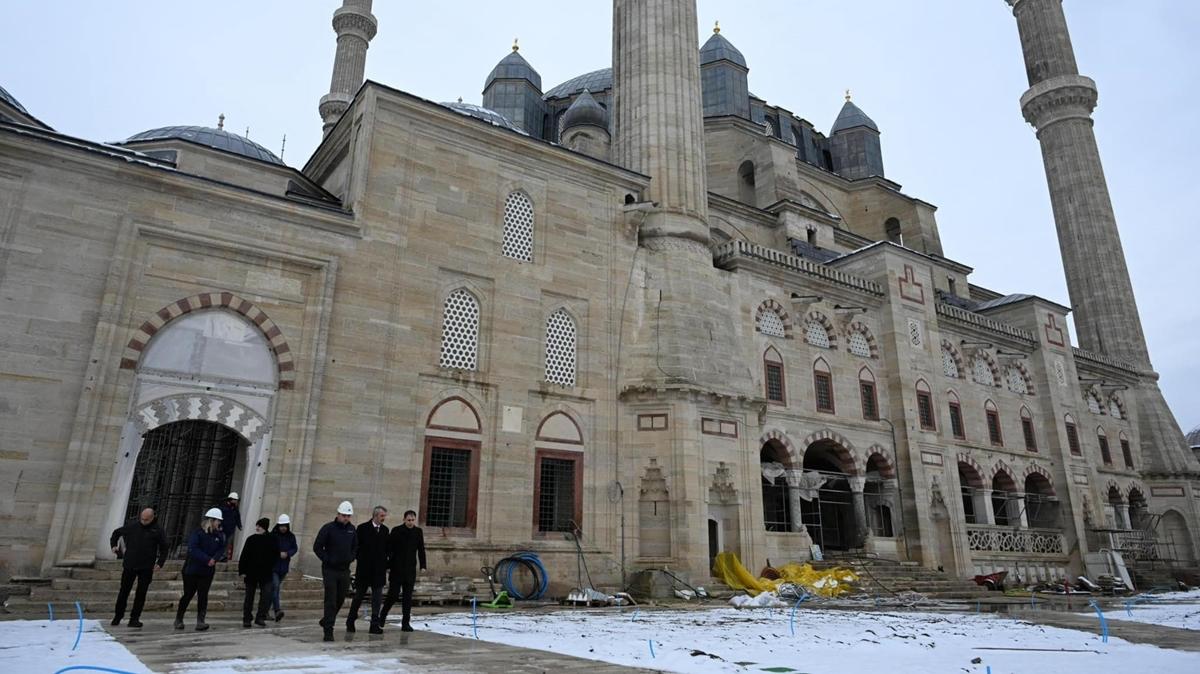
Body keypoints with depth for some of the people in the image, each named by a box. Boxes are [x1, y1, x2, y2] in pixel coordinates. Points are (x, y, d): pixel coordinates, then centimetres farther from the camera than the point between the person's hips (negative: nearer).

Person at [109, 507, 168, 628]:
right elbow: (116, 533, 16)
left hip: (146, 568, -1)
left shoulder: (157, 530, -3)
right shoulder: (131, 525, -1)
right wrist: (113, 545, 0)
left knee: (141, 593, 1)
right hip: (129, 565, 1)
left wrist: (160, 563, -6)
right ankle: (117, 616, 27)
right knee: (124, 591, 10)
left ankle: (134, 619, 9)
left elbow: (164, 549, 5)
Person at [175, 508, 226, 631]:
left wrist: (215, 558, -17)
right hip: (192, 570, -3)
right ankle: (178, 620, 24)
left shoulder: (219, 535, 4)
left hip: (207, 571, 3)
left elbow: (221, 549, 4)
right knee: (188, 595, 7)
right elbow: (193, 550, -21)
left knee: (203, 596, -2)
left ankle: (200, 621, -2)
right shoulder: (197, 533, -11)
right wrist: (208, 559, -25)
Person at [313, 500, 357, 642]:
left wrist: (351, 557, 4)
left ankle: (326, 621, 34)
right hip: (330, 570, -5)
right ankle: (328, 631, -1)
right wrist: (327, 560, -10)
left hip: (345, 570, 5)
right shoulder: (328, 528, -8)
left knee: (340, 600, 12)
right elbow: (317, 547, -6)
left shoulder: (352, 529, 7)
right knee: (331, 601, -6)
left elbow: (356, 547, 20)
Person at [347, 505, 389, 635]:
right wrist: (360, 560, -9)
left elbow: (386, 549, 12)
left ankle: (375, 625, 4)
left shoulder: (385, 530, 8)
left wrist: (386, 567, 7)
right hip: (364, 570, -3)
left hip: (379, 570, 3)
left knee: (377, 598, 0)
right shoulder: (363, 528, -4)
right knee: (359, 596, 9)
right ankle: (350, 622, 26)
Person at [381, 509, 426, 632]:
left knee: (408, 597, 3)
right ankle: (382, 616, 23)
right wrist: (387, 564, -10)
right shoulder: (396, 531, -4)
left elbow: (421, 550, 9)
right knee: (393, 594, -1)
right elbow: (388, 548, -3)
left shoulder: (418, 532, 5)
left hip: (410, 570, 3)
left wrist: (423, 566, 3)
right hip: (396, 569, -3)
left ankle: (406, 623, 7)